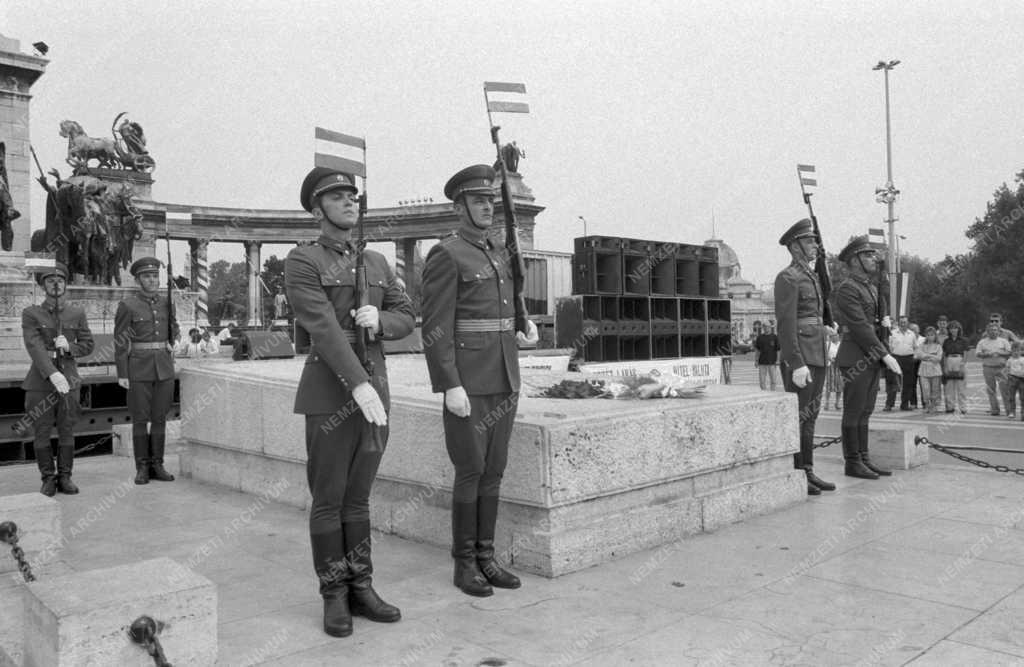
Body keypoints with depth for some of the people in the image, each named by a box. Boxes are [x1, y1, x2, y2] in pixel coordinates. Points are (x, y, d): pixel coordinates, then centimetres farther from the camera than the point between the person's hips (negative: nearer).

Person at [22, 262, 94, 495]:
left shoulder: (77, 313, 6)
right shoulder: (31, 314, -3)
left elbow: (88, 345, 8)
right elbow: (34, 347, -15)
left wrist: (69, 347, -15)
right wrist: (53, 374, -29)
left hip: (69, 379, 2)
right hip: (41, 379, -2)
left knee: (67, 431, 5)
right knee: (42, 432, 3)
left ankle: (65, 477, 15)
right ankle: (48, 479, 13)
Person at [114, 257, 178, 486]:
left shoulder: (167, 302, 7)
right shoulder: (127, 305, -6)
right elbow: (120, 341, -6)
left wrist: (170, 345, 10)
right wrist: (122, 374, -9)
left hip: (164, 367, 4)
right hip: (139, 368, -4)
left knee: (160, 417, 6)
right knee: (140, 419, 1)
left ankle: (157, 465, 13)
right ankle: (142, 468, 9)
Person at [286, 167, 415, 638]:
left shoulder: (377, 263, 14)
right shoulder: (301, 263, -6)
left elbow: (405, 319, 11)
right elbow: (323, 328, -19)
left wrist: (379, 321, -14)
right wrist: (359, 385, -28)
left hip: (374, 391, 6)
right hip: (329, 393, -5)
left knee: (357, 496, 12)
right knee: (328, 500, 3)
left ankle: (361, 589, 20)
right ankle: (334, 597, 14)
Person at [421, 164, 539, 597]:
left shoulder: (499, 256, 17)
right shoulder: (444, 256, -9)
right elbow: (436, 327, -15)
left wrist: (525, 327, 7)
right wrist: (451, 387, -21)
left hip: (503, 381, 8)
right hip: (467, 384, -7)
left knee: (493, 471, 9)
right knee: (470, 472, -3)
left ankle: (485, 557, 18)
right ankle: (464, 565, 10)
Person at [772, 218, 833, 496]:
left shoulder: (812, 277, 18)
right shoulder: (787, 278, -11)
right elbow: (786, 324, -18)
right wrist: (797, 364, -23)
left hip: (817, 356, 9)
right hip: (799, 357, -9)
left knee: (810, 416, 11)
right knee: (798, 416, -5)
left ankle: (807, 472, 18)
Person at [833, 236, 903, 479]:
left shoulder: (871, 288, 17)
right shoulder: (847, 289, -13)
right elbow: (860, 327, -20)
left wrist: (884, 323, 0)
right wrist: (886, 355, -21)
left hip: (871, 358, 9)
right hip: (855, 359, -9)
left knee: (865, 412, 11)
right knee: (853, 412, -3)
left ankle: (864, 459, 17)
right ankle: (853, 463, 3)